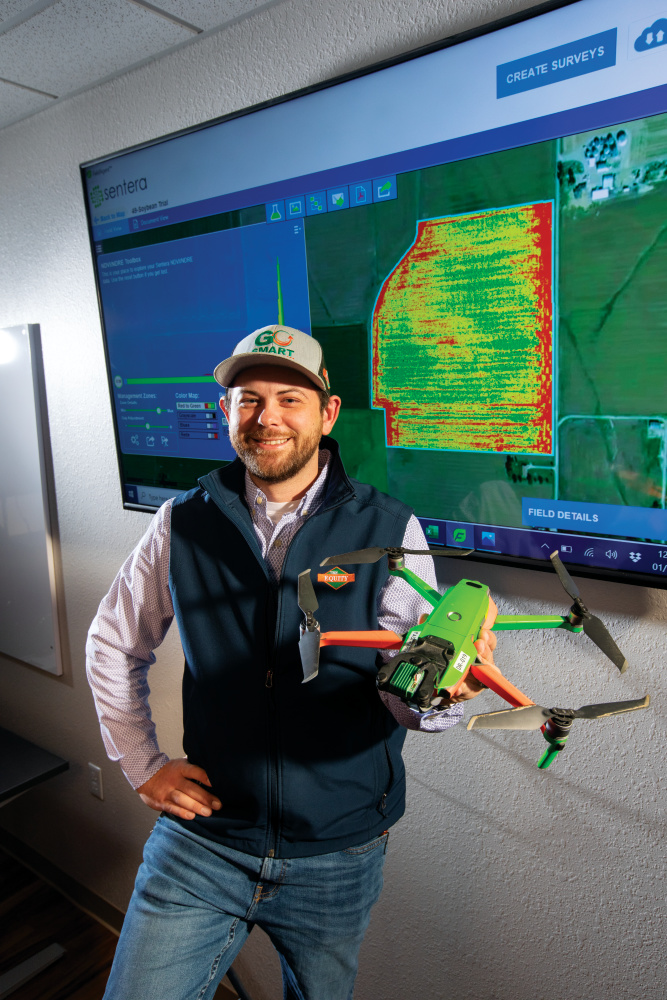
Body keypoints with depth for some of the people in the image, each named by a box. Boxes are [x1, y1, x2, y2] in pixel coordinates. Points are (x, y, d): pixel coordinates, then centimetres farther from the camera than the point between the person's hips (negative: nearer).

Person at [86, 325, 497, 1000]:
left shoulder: (389, 531, -11)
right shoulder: (183, 524, -6)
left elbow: (409, 703, -15)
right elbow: (111, 645, 8)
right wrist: (143, 765, 2)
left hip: (338, 855, 0)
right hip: (204, 838, 1)